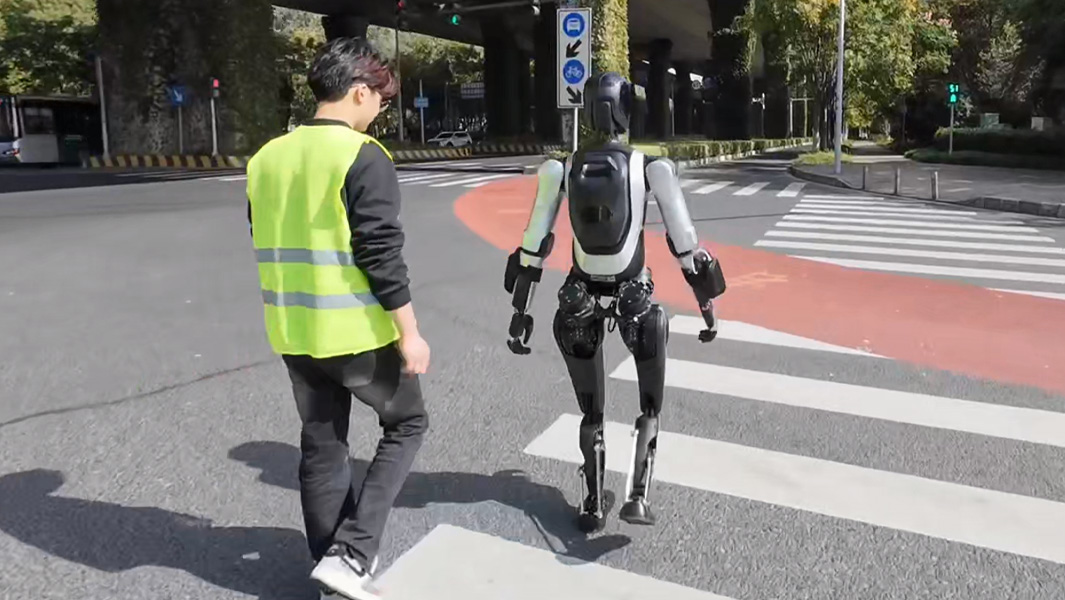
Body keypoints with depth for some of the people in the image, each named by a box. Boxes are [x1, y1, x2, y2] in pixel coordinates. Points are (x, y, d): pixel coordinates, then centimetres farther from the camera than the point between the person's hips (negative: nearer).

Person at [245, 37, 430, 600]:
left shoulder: (267, 157, 8)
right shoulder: (363, 157, -14)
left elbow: (271, 247, 15)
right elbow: (381, 254, -18)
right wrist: (409, 332, -11)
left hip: (294, 333, 7)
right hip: (357, 332, -6)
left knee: (320, 448, 18)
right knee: (406, 423, 14)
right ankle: (349, 554, 7)